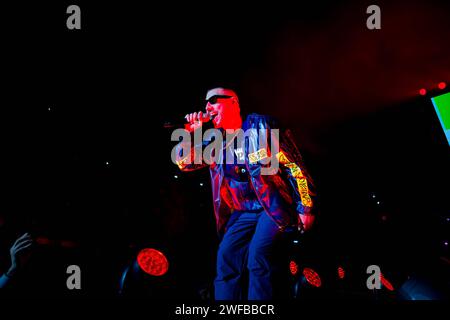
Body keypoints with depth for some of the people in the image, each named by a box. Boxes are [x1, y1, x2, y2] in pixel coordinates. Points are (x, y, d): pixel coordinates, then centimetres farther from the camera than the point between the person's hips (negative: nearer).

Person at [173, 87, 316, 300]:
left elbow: (292, 163, -7)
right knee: (226, 256, -10)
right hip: (243, 213, 5)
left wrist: (305, 207, -11)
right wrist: (190, 133, -3)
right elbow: (184, 162, 13)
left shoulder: (259, 125, -5)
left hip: (275, 205, -5)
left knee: (258, 254, -24)